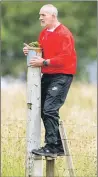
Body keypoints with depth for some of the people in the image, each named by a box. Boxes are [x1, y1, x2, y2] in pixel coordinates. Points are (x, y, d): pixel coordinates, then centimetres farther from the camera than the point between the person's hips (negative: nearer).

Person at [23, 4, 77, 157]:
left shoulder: (64, 34, -13)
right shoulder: (44, 33, 14)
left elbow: (66, 58, -20)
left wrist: (44, 62, -22)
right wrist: (30, 52, 1)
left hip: (62, 75, -9)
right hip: (47, 75, 9)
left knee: (50, 109, -18)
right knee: (44, 111, 8)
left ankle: (51, 147, -17)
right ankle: (58, 147, 16)